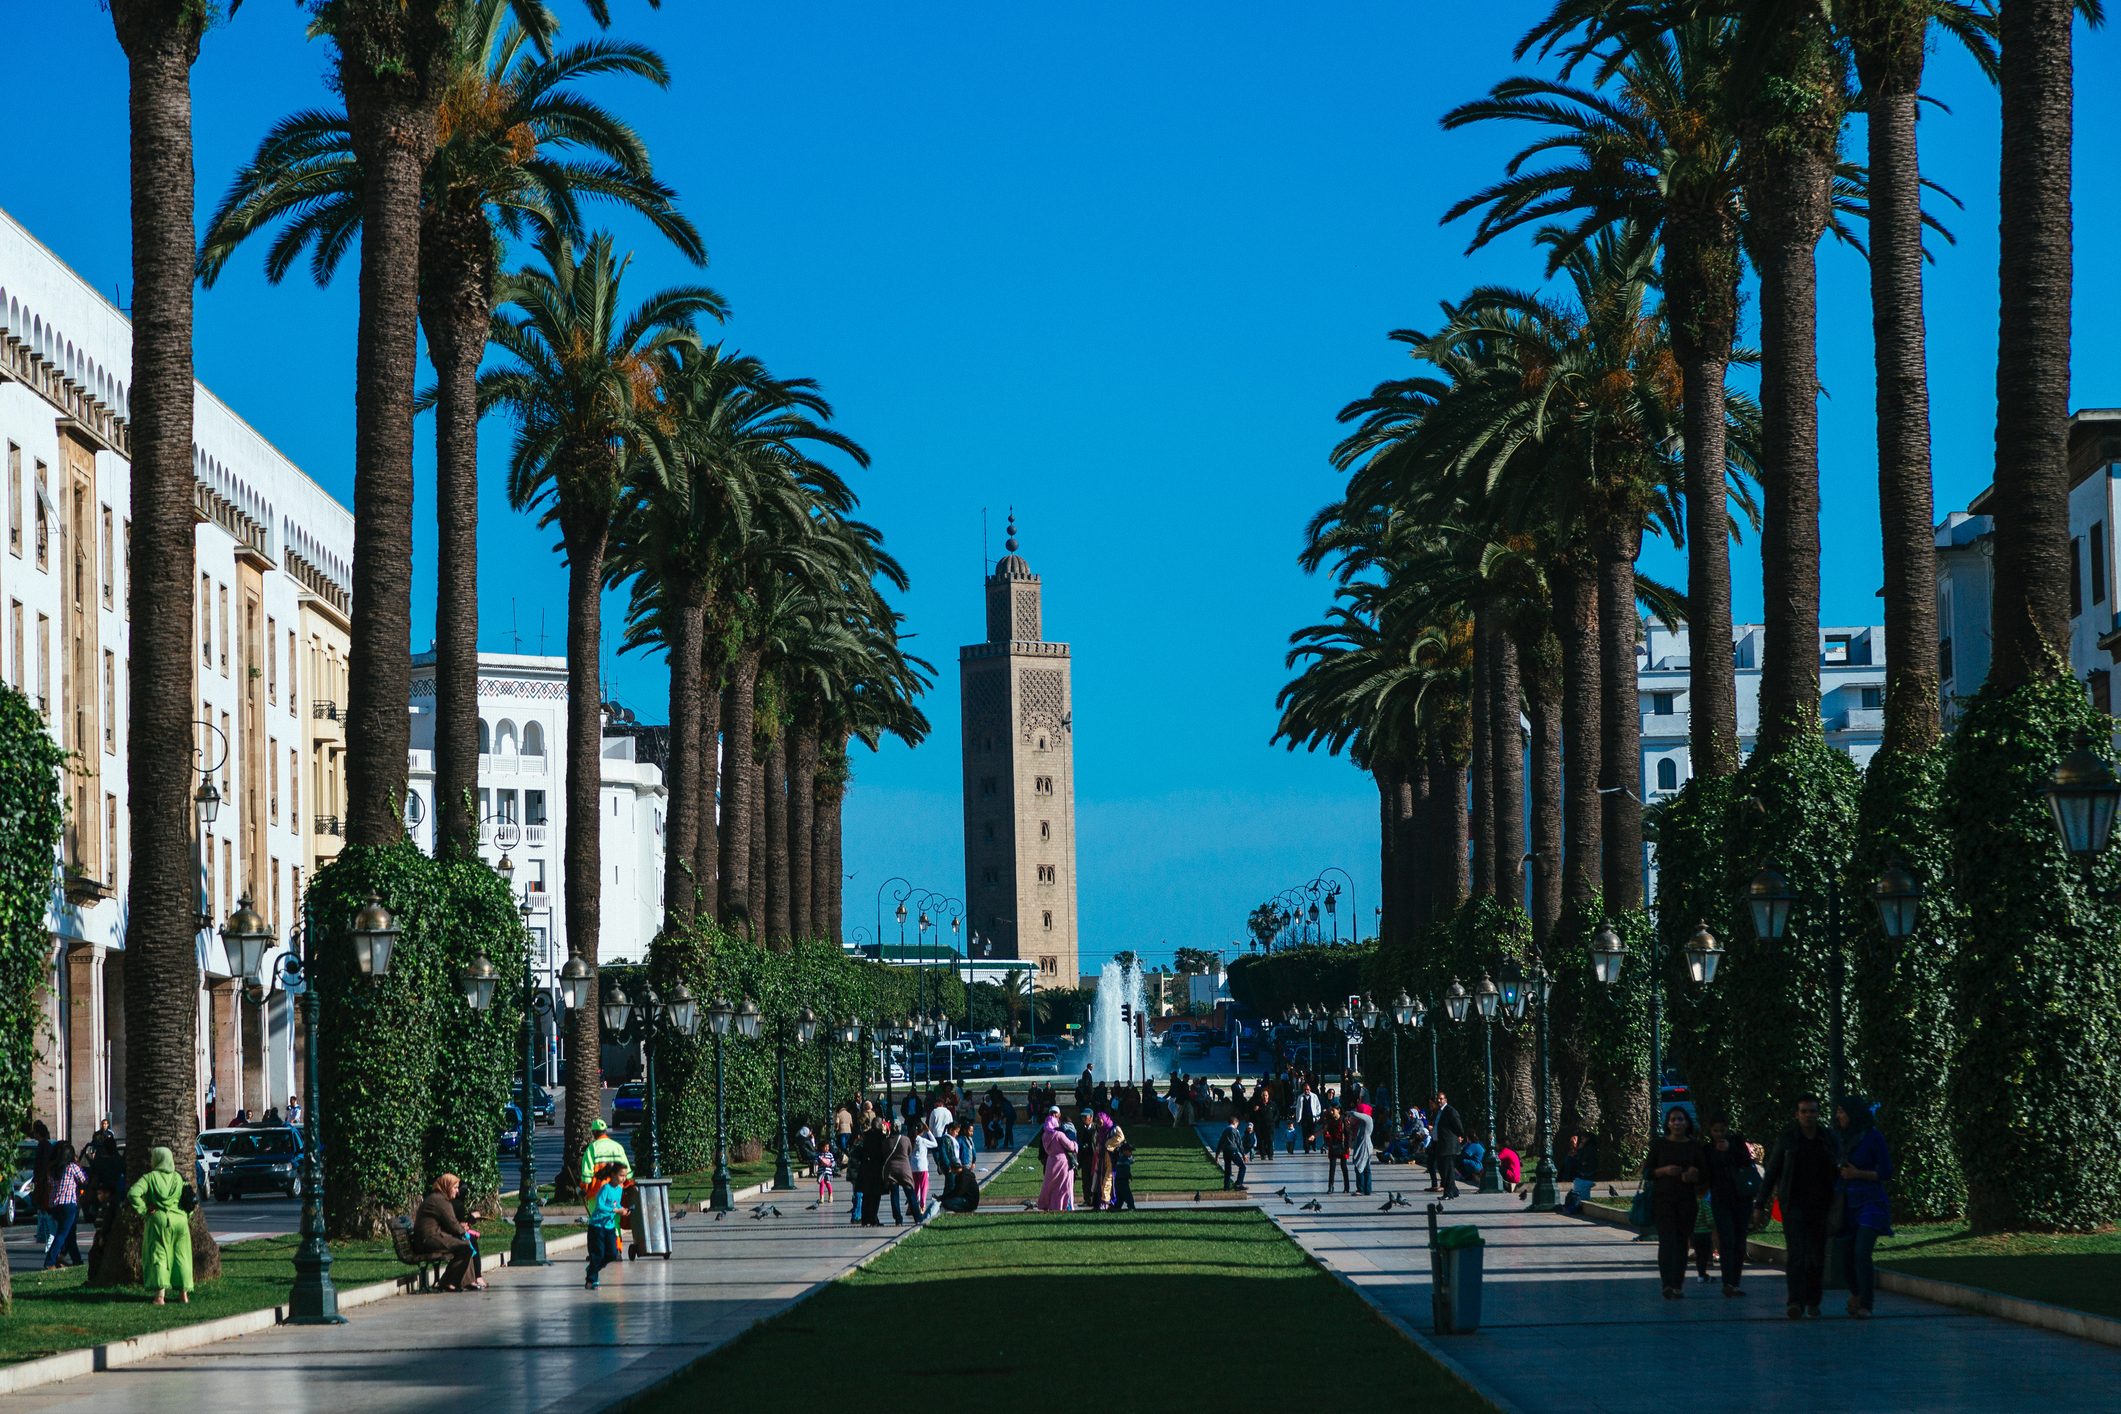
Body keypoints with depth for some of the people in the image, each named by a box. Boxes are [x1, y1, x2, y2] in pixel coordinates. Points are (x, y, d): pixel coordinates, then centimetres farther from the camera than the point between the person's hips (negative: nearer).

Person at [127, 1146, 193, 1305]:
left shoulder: (149, 1177, -5)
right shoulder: (179, 1178, 6)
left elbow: (133, 1194, -18)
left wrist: (143, 1210, -9)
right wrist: (187, 1216, 13)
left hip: (158, 1219, -3)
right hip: (179, 1219, 3)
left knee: (158, 1256, 0)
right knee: (181, 1256, 12)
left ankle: (160, 1295, -9)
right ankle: (183, 1293, 15)